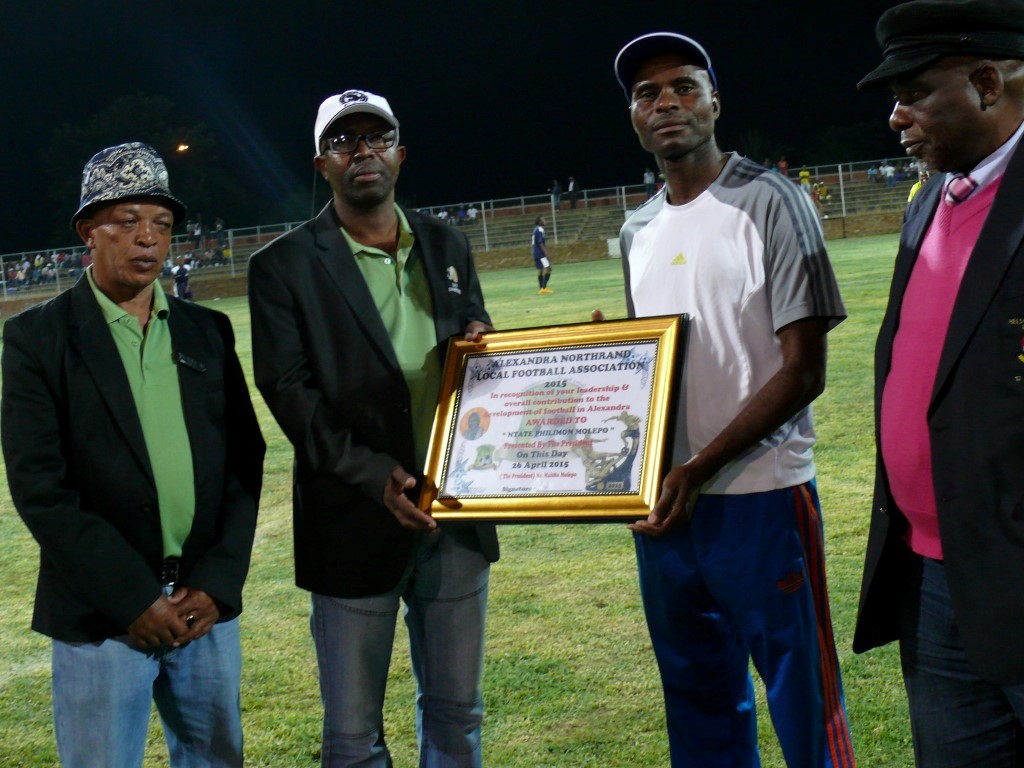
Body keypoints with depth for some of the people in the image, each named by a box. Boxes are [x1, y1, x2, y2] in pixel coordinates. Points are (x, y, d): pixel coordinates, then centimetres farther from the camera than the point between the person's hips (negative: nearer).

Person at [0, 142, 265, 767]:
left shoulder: (208, 332, 9)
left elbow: (245, 458, 8)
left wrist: (219, 581, -4)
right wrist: (133, 598, -13)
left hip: (209, 602, 4)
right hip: (101, 615, -3)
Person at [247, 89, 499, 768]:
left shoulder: (447, 246, 11)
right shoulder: (283, 266, -3)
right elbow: (288, 390, -9)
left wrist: (478, 341, -6)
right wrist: (373, 475, -20)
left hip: (456, 510, 4)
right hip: (356, 524, -4)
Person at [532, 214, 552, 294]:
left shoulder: (535, 230, 15)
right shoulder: (539, 230, -14)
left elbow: (532, 244, 20)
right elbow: (541, 243, -20)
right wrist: (546, 254, -21)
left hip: (536, 253, 10)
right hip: (541, 253, -10)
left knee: (540, 270, 11)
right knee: (547, 268, -11)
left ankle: (542, 288, 13)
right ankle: (544, 288, -18)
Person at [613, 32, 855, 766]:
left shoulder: (771, 202, -6)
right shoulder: (638, 230, 12)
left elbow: (804, 370, -12)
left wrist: (702, 467, -18)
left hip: (759, 496, -6)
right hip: (663, 500, 6)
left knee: (804, 704, 0)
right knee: (698, 700, 16)